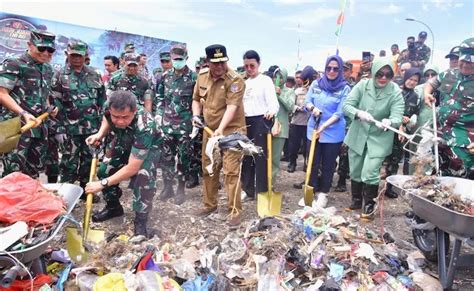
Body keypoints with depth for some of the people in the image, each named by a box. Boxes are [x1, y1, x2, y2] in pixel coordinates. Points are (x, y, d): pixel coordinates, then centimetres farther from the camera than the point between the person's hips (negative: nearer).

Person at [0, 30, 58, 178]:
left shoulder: (47, 69, 13)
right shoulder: (13, 65, -8)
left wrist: (49, 108, 6)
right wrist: (24, 114, -24)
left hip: (39, 126, 7)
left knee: (34, 170, 14)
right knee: (13, 172, -6)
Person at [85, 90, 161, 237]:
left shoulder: (145, 127, -46)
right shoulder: (109, 106, -30)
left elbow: (132, 168, -38)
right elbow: (107, 119, 0)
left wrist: (102, 184, -34)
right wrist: (100, 134, -19)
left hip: (148, 147, -5)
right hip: (121, 143, 6)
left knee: (144, 179, -26)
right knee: (104, 170, 2)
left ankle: (140, 222, -7)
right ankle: (113, 206, 27)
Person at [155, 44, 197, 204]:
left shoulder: (193, 77, -4)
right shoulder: (166, 76, 9)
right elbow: (160, 97, 16)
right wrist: (159, 113, 7)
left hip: (185, 123, -4)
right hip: (167, 122, 4)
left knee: (184, 158, 4)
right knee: (166, 156, 9)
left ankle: (181, 189, 19)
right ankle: (167, 187, 24)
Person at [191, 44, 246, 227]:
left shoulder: (235, 80, -16)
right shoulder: (202, 76, 3)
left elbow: (232, 106, -26)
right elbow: (196, 99, 15)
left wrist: (221, 128, -37)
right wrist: (196, 115, -3)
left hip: (231, 130, -6)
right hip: (209, 130, 7)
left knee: (231, 171, -8)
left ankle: (235, 211, 4)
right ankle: (209, 204, 33)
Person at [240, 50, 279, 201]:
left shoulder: (266, 80, -4)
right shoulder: (244, 83, 16)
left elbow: (273, 101, -16)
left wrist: (271, 112, -36)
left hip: (261, 121, -7)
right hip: (246, 122, 7)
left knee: (261, 156, -3)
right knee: (246, 156, 10)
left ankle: (261, 191, 6)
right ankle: (248, 190, 21)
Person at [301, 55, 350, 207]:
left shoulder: (345, 88, -8)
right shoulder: (316, 84, 2)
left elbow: (340, 113, -13)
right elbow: (307, 101, 4)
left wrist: (324, 126, -22)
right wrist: (313, 107, -19)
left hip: (333, 134, -2)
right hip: (313, 130, 2)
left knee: (328, 165, 10)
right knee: (313, 163, 9)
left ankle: (323, 194, 24)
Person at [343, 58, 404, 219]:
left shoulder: (396, 92, -12)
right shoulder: (362, 85, -8)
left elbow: (398, 117, -18)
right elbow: (346, 105, -11)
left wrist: (389, 122, -41)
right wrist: (359, 113, -32)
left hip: (379, 139, -2)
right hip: (357, 136, 3)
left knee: (370, 173, -9)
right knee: (355, 171, 13)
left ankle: (369, 204, 17)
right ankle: (356, 200, 36)